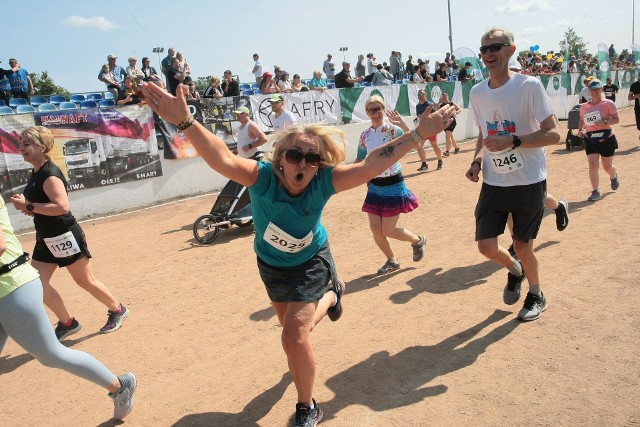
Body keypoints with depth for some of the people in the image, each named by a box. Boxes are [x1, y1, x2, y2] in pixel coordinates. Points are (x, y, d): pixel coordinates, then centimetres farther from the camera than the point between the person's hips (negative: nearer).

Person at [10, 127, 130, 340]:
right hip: (46, 238, 9)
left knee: (85, 281, 5)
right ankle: (67, 323, 20)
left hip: (64, 236, -9)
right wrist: (26, 204, 3)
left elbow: (62, 207, -30)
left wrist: (28, 207, -25)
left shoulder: (49, 174, -19)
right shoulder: (35, 173, 9)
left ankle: (117, 311, 25)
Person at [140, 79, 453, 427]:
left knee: (294, 337, -14)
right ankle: (331, 295, 60)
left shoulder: (324, 181, -30)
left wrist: (419, 133, -41)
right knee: (292, 326, 25)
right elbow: (222, 159, -51)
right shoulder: (262, 177, -34)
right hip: (270, 264, 3)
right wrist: (185, 122, -66)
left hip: (310, 263, -2)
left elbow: (371, 165, -36)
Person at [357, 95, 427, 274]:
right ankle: (392, 261, 29)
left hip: (393, 186, -5)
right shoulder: (365, 135, 3)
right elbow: (359, 160, 15)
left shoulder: (392, 130, -13)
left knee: (388, 231, -1)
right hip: (374, 187, 5)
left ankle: (418, 241, 30)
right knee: (375, 229, 5)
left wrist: (403, 125, -38)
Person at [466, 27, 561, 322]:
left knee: (522, 246, 6)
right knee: (486, 246, 1)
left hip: (529, 182, -4)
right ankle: (515, 270, 36)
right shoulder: (477, 93, 4)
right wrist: (477, 160, -1)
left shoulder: (529, 86, -12)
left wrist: (513, 141, -27)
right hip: (493, 183, 4)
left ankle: (536, 296, 36)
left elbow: (553, 134, -14)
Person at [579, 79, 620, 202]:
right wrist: (581, 129, 1)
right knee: (593, 165, -12)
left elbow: (617, 119, -7)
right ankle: (596, 191, -2)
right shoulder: (584, 106, 5)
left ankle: (614, 177, 48)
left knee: (607, 166, 11)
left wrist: (605, 122, -25)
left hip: (607, 139, -2)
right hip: (590, 140, 2)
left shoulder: (608, 103, -6)